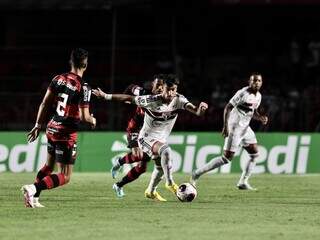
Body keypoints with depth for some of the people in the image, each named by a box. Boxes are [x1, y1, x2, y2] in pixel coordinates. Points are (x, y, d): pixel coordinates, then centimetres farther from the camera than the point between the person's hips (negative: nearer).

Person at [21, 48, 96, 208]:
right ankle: (33, 189, -21)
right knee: (64, 177, -1)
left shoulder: (58, 79, 2)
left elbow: (45, 104, 5)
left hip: (52, 128, 7)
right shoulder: (83, 88, -16)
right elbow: (84, 117, -17)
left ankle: (34, 198, 23)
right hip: (67, 134, -7)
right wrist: (93, 121, 6)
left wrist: (38, 126, 14)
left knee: (49, 166, 28)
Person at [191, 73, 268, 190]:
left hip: (245, 128, 9)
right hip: (235, 127, -9)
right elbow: (228, 108, -17)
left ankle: (243, 182, 10)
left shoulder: (258, 96, 9)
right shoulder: (243, 93, -17)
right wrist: (225, 126, -24)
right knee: (227, 157, -10)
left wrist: (261, 118, 1)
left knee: (254, 154, 4)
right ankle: (197, 173, -4)